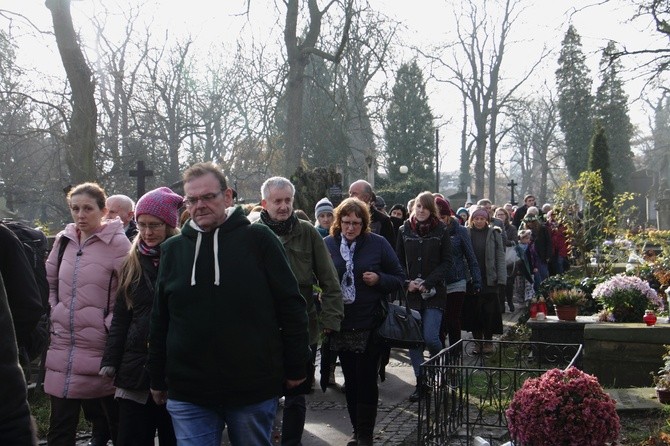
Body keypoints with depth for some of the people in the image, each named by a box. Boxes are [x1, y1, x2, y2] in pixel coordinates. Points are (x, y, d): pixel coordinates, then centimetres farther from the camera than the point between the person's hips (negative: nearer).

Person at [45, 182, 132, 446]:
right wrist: (55, 315, 8)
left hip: (100, 349, -5)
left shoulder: (117, 243, -9)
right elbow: (49, 283, 19)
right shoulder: (64, 240, 8)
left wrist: (112, 324, -12)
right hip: (63, 345, 5)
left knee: (112, 416, 10)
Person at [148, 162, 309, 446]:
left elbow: (291, 306, -2)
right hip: (187, 394, 2)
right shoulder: (173, 249, 7)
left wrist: (295, 369, -1)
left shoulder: (258, 239, -3)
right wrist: (157, 381, 15)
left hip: (254, 390, -2)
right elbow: (159, 321, 13)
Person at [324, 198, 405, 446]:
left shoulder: (377, 244, -4)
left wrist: (378, 279, -16)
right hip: (341, 325, 3)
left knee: (366, 381, 1)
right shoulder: (327, 244, 1)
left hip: (370, 325, -3)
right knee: (350, 381, 13)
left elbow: (399, 278, 2)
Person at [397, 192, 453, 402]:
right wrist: (408, 282, -6)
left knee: (430, 337, -12)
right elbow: (399, 261, 10)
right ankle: (421, 383, 14)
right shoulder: (405, 230, 6)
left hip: (434, 293, -2)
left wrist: (427, 283, -11)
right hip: (411, 293, 3)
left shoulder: (441, 231, -1)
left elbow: (447, 262, -2)